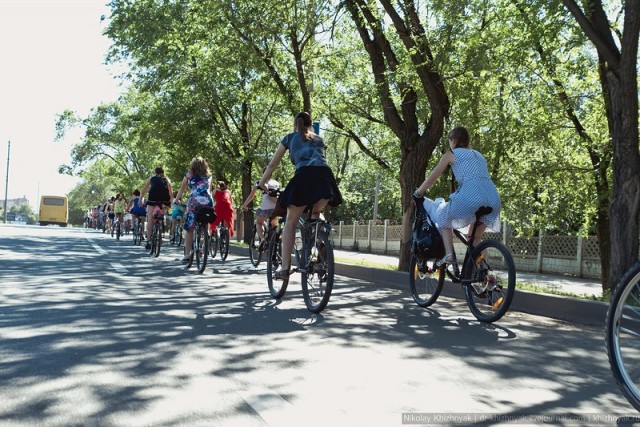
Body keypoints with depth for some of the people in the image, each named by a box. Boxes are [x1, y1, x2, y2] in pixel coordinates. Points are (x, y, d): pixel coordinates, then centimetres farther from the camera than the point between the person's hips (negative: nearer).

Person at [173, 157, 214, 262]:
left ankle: (187, 254, 0)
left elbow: (182, 190, 19)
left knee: (190, 229, 3)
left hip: (194, 201, -2)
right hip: (207, 201, 2)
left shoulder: (189, 175, 16)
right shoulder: (208, 176, 22)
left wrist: (175, 200, 30)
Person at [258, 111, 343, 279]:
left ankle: (285, 267, -1)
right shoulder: (319, 140, 35)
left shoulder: (290, 138, 27)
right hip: (325, 176, 3)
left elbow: (273, 164, 31)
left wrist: (262, 183, 44)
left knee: (291, 220, 7)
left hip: (305, 175, -3)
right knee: (316, 213, 29)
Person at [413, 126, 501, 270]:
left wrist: (417, 194, 31)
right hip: (494, 199, 6)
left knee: (443, 216, 19)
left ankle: (449, 255, 4)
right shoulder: (478, 155, 33)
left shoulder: (451, 154, 17)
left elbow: (431, 178, 16)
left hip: (471, 196, -5)